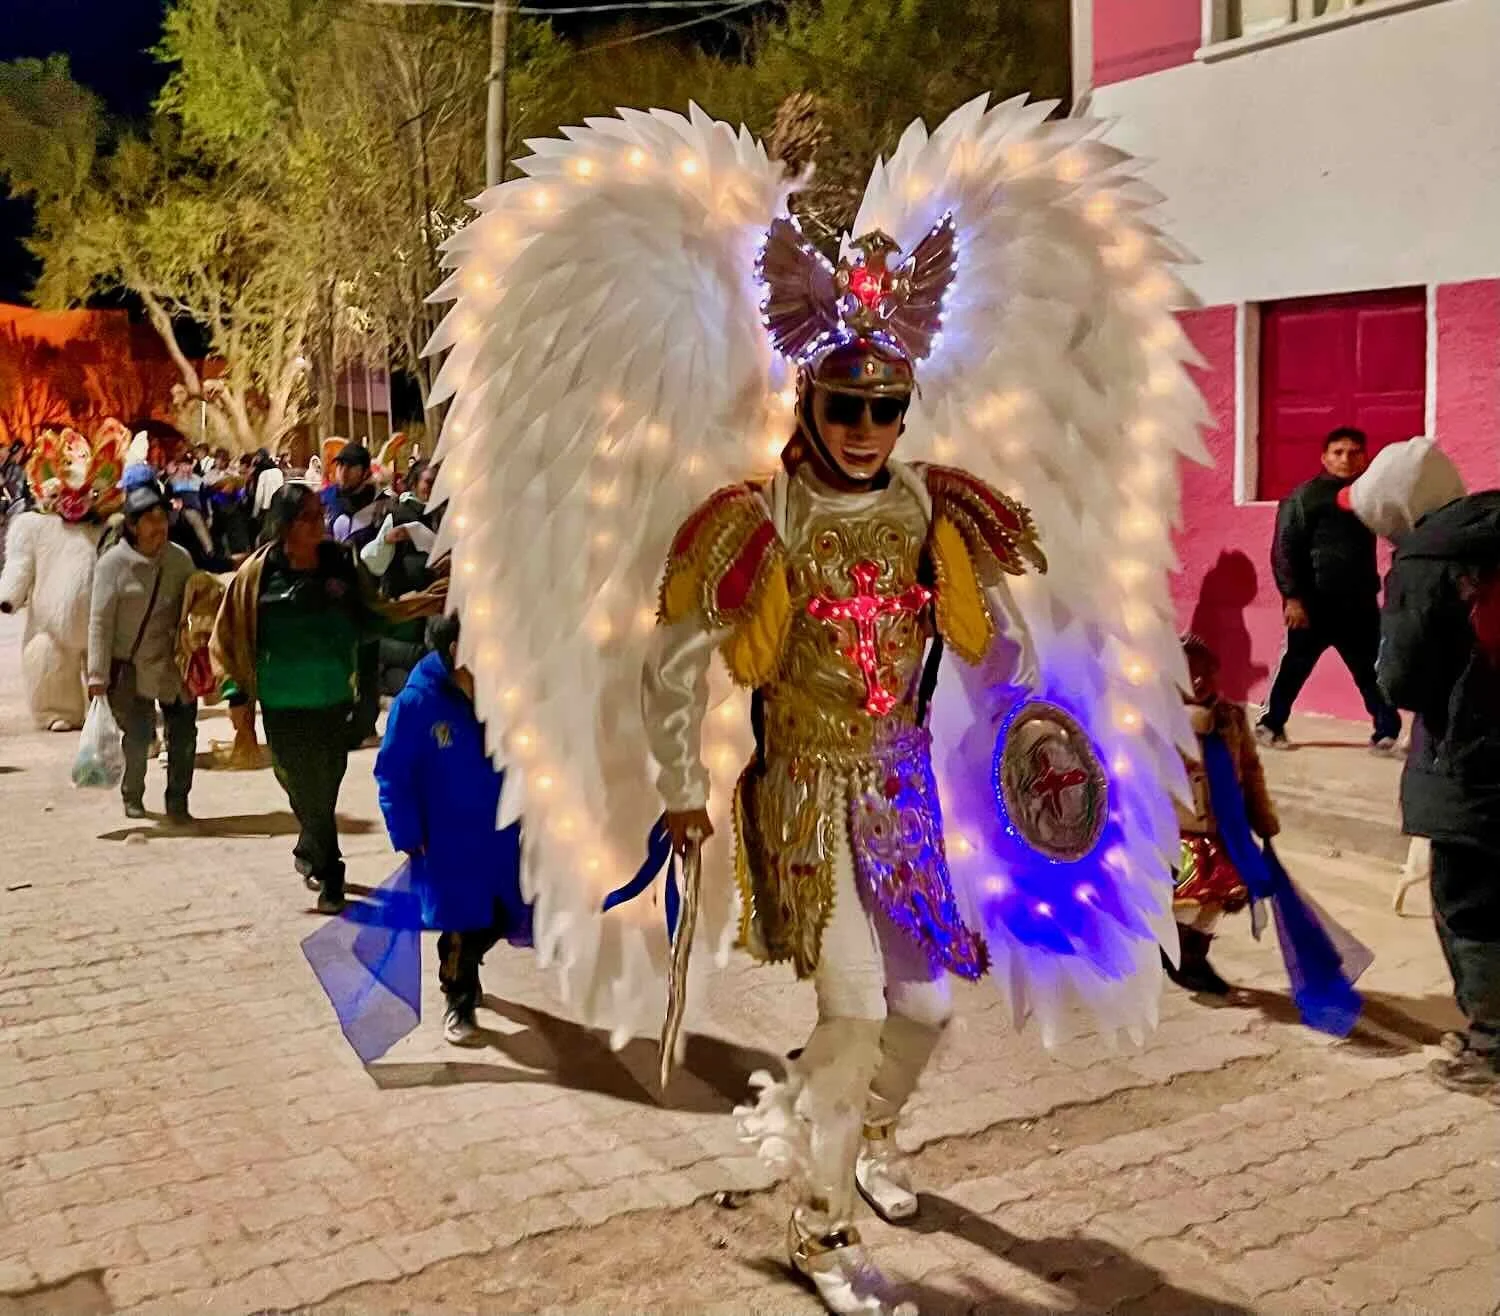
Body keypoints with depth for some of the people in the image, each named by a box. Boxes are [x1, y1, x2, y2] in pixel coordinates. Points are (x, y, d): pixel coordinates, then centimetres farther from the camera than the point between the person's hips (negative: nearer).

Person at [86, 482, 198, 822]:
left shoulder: (180, 559, 1)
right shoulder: (113, 563, -9)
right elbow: (100, 622, -9)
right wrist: (98, 674, -13)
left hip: (175, 665, 3)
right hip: (131, 668, -3)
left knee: (183, 736, 1)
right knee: (138, 737, 4)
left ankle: (177, 801, 16)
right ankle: (132, 797, 29)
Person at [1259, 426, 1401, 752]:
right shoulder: (1304, 497, -4)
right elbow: (1284, 550, -9)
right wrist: (1292, 597, -16)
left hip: (1360, 604, 4)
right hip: (1314, 604, -4)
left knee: (1372, 670, 4)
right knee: (1294, 667, 6)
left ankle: (1387, 731, 10)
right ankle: (1270, 724, 21)